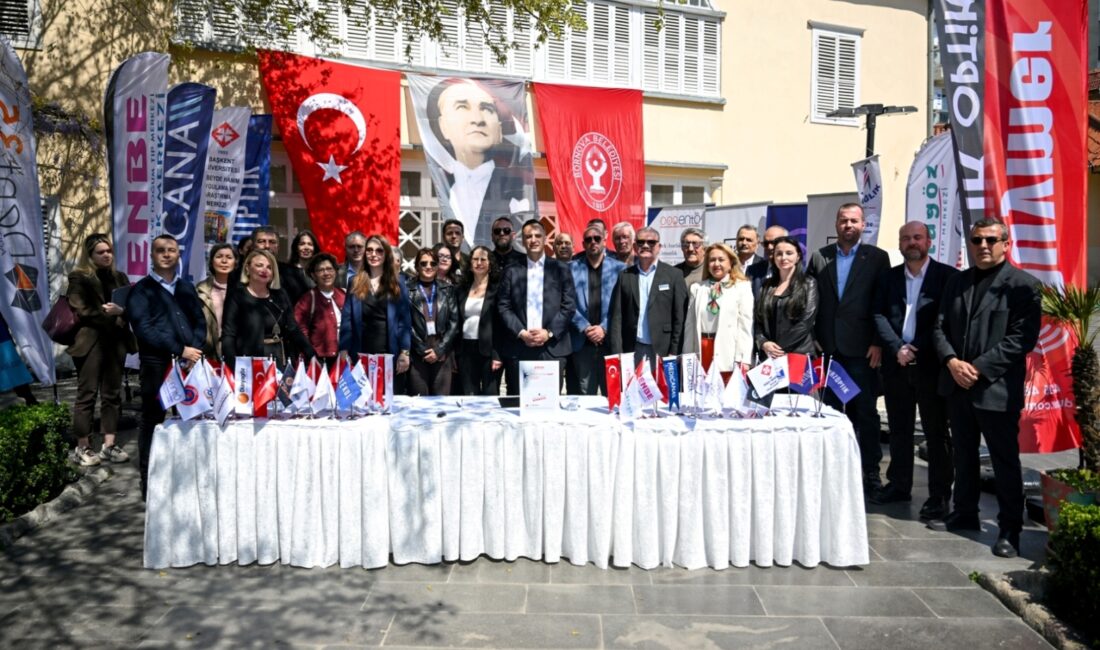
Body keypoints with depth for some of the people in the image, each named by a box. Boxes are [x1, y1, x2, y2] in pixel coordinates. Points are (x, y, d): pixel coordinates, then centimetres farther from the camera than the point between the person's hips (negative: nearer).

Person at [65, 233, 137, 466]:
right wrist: (108, 312, -12)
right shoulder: (79, 277, -1)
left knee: (112, 393, 7)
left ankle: (109, 445, 13)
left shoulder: (119, 277, 15)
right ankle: (82, 447, 7)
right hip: (91, 342, -5)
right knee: (87, 394, -1)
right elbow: (80, 311, -9)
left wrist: (124, 310, -11)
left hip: (115, 341, 5)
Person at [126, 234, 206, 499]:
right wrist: (180, 350, -14)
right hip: (157, 365, -4)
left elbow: (200, 322, 13)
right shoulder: (141, 290, 2)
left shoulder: (187, 288, 18)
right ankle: (149, 483, 12)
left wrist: (195, 350, -6)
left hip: (189, 363, 4)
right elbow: (143, 329, -9)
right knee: (153, 422, 2)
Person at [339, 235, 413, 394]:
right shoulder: (355, 283, 8)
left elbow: (405, 320, 1)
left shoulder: (397, 284, 6)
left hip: (390, 353, -1)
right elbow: (347, 319, 4)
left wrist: (405, 352, -7)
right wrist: (344, 351, -4)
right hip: (362, 353, 1)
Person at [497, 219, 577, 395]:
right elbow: (503, 307, 4)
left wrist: (549, 332, -9)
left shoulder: (560, 269, 8)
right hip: (518, 348, 1)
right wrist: (521, 333, -9)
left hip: (552, 347, 0)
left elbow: (569, 306, 2)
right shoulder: (512, 271, 10)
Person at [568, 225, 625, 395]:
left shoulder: (619, 268, 6)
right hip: (583, 342, 1)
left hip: (610, 341, -1)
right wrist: (585, 328, -9)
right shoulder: (573, 268, 9)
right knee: (585, 396, 6)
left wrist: (604, 328, -10)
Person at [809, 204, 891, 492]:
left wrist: (878, 343, -9)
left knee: (865, 411, 5)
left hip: (861, 349, -2)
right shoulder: (819, 257, 8)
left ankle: (870, 471, 15)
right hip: (827, 347, 2)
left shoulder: (877, 257, 1)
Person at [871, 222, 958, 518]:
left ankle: (939, 495, 10)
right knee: (899, 429, 13)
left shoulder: (946, 276, -2)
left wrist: (916, 348, -13)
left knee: (936, 432, 3)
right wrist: (897, 347, -10)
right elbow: (879, 315, 3)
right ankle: (899, 485, 23)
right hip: (896, 364, 4)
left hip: (930, 364, -4)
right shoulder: (889, 278, 11)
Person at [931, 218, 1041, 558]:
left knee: (1005, 462, 2)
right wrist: (951, 361, -8)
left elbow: (1023, 338, -13)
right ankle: (965, 513, 31)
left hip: (997, 388, -6)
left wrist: (979, 368, -18)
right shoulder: (956, 282, 12)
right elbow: (940, 327, 9)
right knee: (964, 455, 17)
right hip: (958, 386, 6)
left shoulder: (1022, 285, -6)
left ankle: (1010, 530, 13)